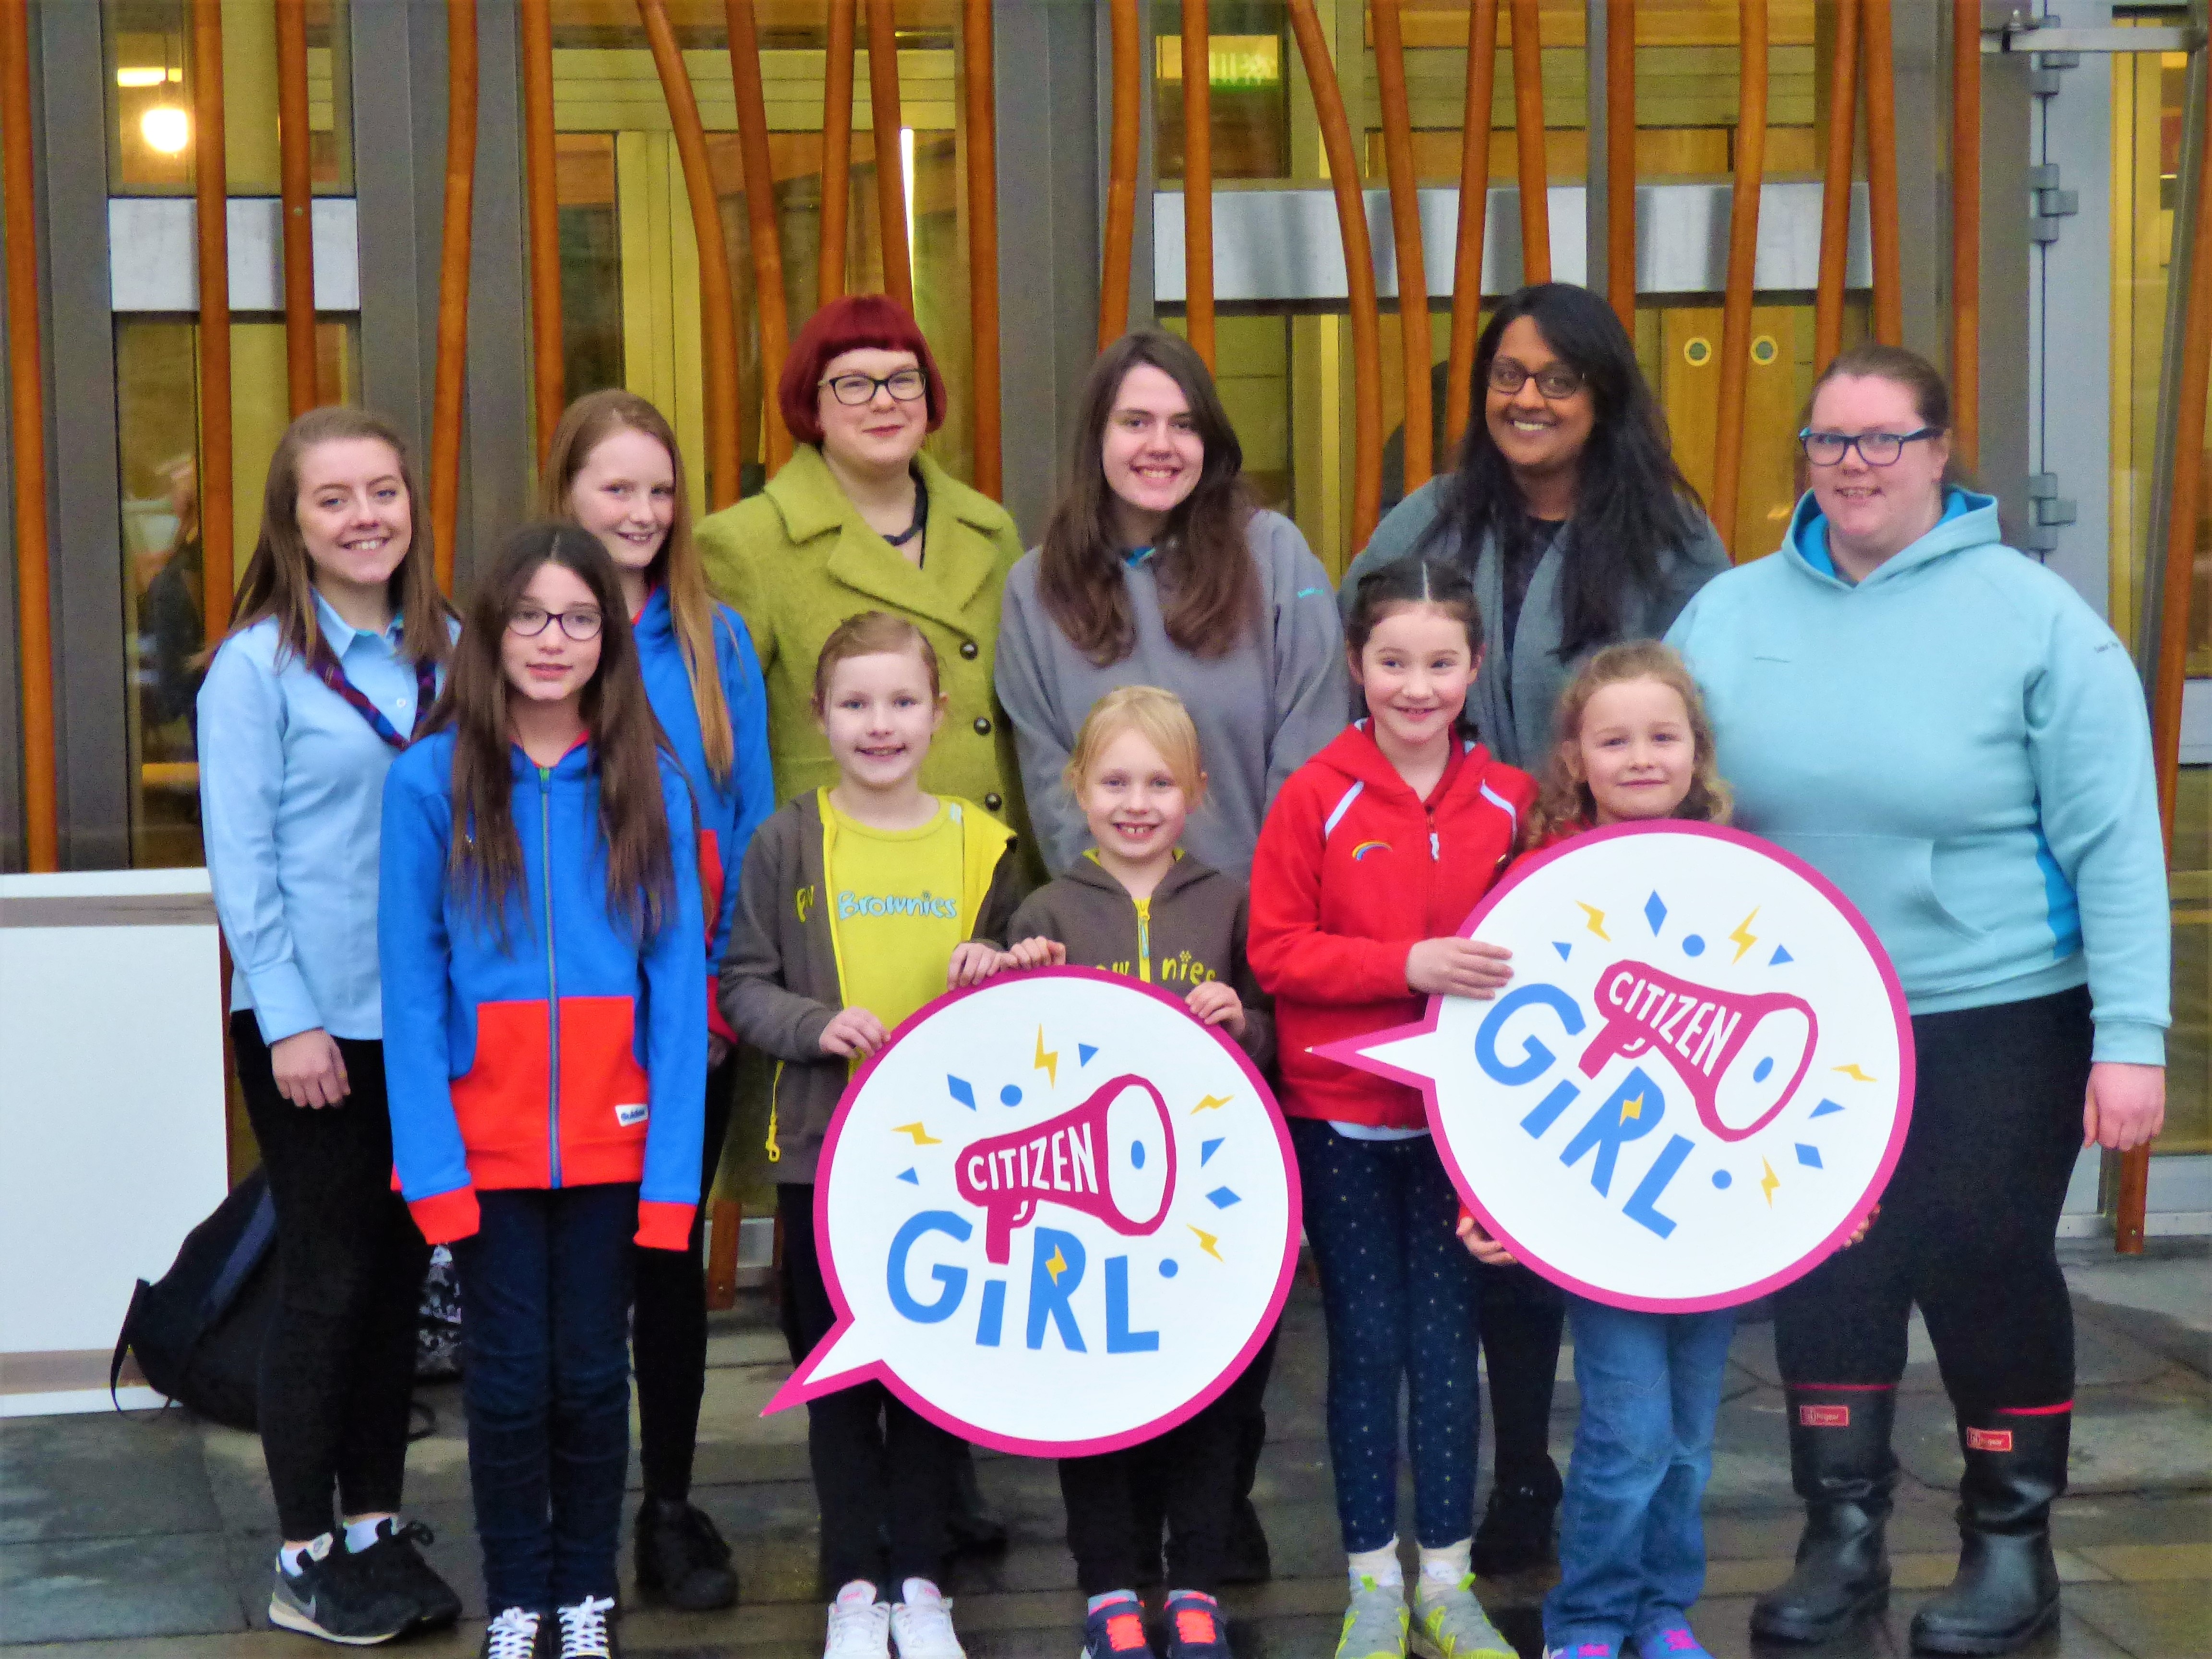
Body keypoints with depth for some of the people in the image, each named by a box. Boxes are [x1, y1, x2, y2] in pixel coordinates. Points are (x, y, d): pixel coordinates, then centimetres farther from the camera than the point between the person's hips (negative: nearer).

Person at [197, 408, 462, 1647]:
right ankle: (308, 1557, 13)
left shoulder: (450, 652, 7)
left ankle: (378, 1526, 24)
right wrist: (291, 1020, -13)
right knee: (328, 1278, 1)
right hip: (315, 1022, -4)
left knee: (400, 1271, 11)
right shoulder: (256, 666, -7)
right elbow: (241, 861, -9)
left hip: (430, 1016, 5)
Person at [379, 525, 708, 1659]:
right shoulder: (432, 781, -4)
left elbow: (677, 979, -1)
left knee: (593, 1373, 8)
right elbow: (411, 979, -4)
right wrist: (432, 1159, -12)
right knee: (508, 1376, 6)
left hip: (611, 1137, 1)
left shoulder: (651, 786, 0)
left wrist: (672, 1163, -8)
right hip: (486, 1140, -1)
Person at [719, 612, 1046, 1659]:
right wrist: (813, 1026, -18)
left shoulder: (981, 845, 4)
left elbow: (1024, 981, 13)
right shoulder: (787, 844, -1)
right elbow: (742, 985, 0)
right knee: (837, 1370, 7)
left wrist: (995, 975, -9)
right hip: (825, 1148, -1)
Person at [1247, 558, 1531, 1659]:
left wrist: (1511, 971, -12)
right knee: (1365, 1339, 7)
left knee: (1445, 1338, 8)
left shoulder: (1510, 801, -1)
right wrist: (1408, 964, -21)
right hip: (1339, 1115, -2)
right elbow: (1274, 950, -10)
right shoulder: (1315, 797, -8)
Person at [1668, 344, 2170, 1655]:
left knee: (1986, 1273, 5)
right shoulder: (1732, 614, 1)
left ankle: (2013, 1546, 22)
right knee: (1824, 1279, 11)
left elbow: (2113, 842, -11)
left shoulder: (2033, 617, -9)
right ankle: (1843, 1538, 27)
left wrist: (2130, 1035, -16)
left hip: (1997, 1020, -3)